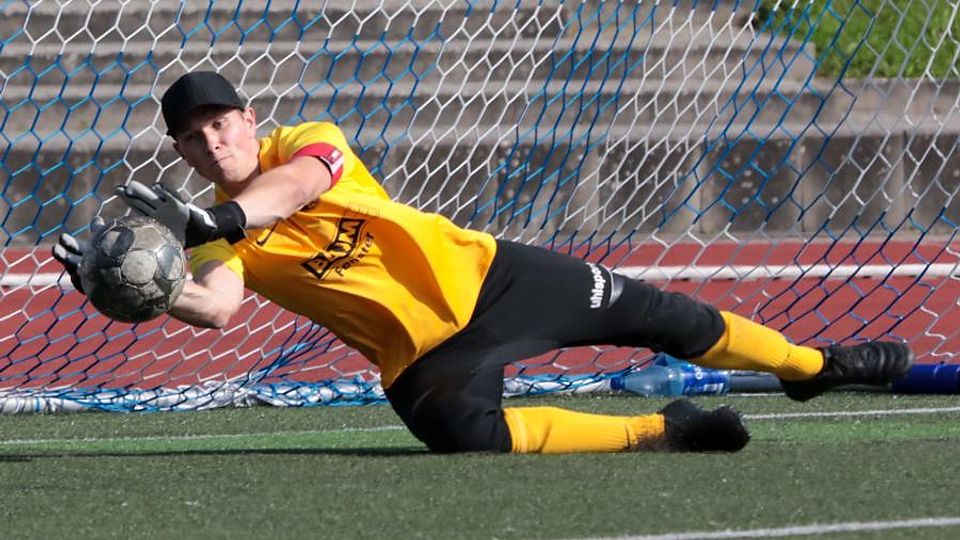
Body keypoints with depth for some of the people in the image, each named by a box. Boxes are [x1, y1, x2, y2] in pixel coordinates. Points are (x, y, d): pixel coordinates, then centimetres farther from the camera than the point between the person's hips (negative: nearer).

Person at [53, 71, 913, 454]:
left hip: (482, 276, 1)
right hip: (421, 355, -1)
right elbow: (215, 305, -28)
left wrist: (214, 217, -46)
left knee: (660, 317, 5)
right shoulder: (216, 235, -6)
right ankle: (662, 431, -19)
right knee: (462, 430, -34)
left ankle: (810, 364, 30)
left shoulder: (307, 142, -6)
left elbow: (297, 183, -30)